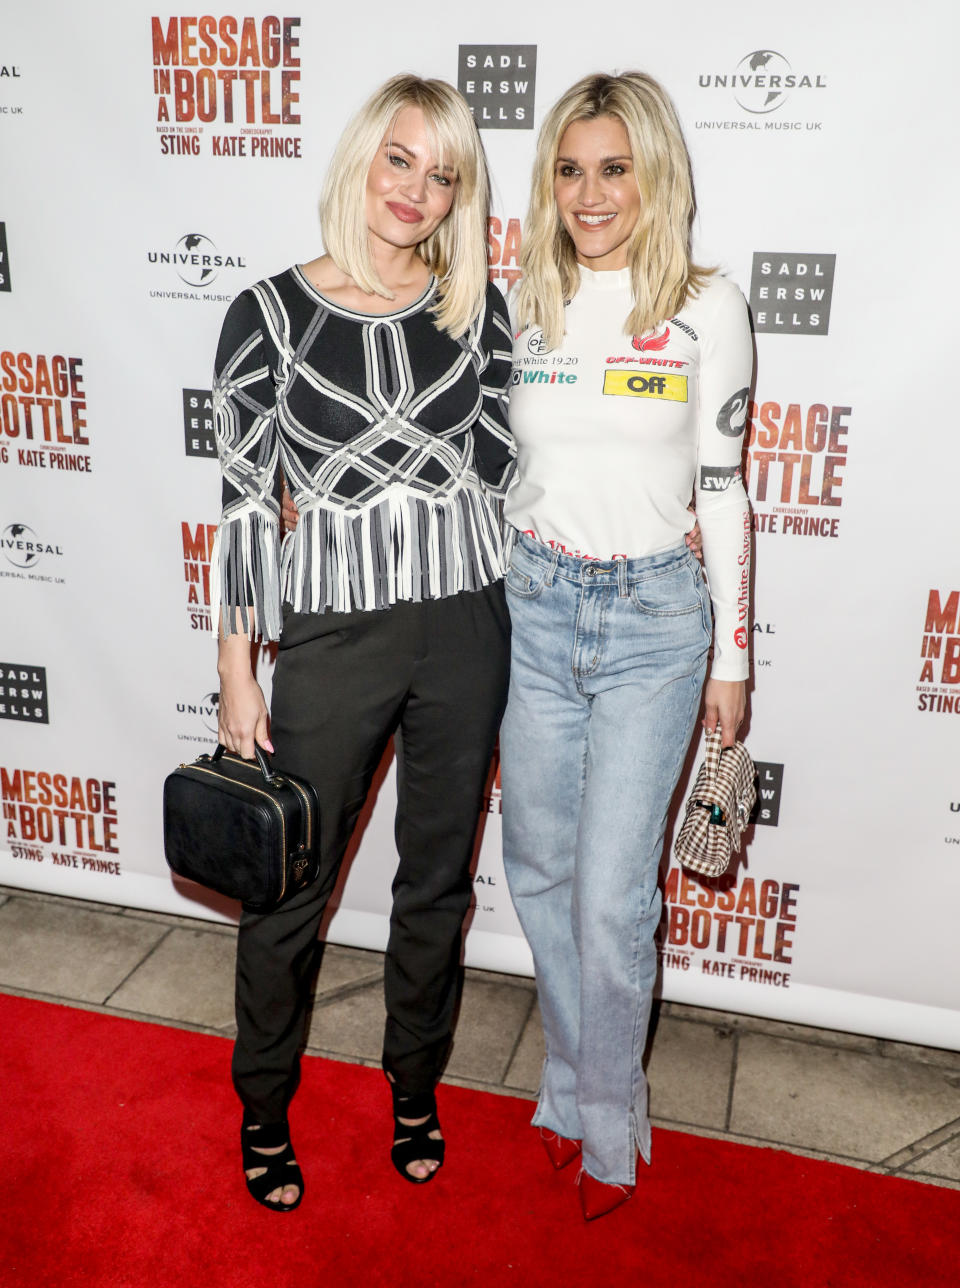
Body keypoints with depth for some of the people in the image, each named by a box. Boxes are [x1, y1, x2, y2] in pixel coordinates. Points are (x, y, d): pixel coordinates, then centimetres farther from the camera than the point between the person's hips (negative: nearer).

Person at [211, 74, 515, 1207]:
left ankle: (413, 1089, 41)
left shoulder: (475, 310, 3)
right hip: (331, 635, -2)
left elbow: (503, 473, 9)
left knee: (438, 877, 16)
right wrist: (237, 674, -4)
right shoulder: (271, 314, -5)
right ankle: (263, 1106, 37)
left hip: (464, 629, 3)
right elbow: (245, 500, -4)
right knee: (289, 888, 9)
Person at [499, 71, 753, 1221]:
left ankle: (608, 1127, 25)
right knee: (538, 869, 12)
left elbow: (723, 490, -1)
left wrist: (732, 659, 0)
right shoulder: (523, 305, 6)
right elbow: (497, 470, 12)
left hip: (654, 618, -3)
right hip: (532, 606, 4)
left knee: (612, 900, 0)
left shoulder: (706, 308, -3)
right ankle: (574, 1083, 36)